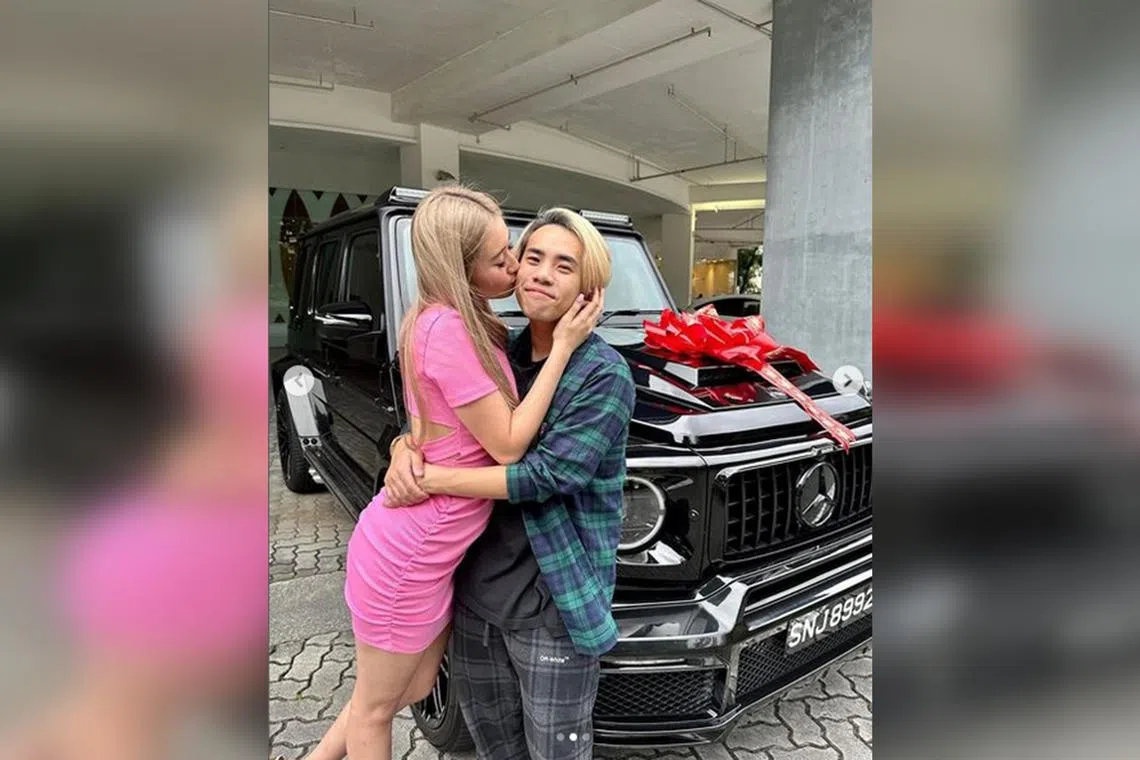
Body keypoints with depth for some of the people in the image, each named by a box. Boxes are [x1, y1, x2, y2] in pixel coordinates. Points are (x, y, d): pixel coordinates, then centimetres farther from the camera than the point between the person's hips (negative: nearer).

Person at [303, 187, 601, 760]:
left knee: (415, 688, 27)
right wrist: (562, 348, -20)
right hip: (407, 556, -9)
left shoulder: (465, 320, 3)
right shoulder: (447, 330, -25)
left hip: (429, 547, 9)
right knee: (376, 707, 16)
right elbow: (508, 445, -21)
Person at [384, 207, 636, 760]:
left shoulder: (605, 374, -16)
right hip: (476, 582, 6)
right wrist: (405, 447, -12)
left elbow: (547, 475, -23)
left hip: (554, 599, -6)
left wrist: (431, 478, -19)